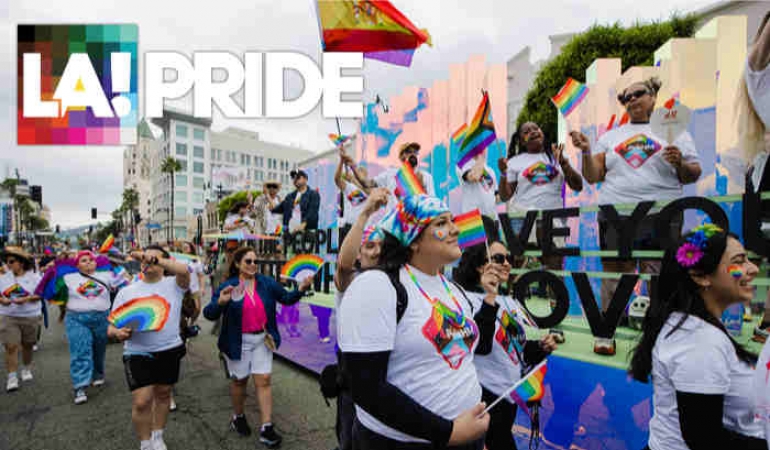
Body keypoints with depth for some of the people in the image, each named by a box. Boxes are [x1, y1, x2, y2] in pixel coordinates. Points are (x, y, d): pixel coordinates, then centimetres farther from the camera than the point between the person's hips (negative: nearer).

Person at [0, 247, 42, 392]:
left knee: (27, 345, 12)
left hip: (30, 317, -1)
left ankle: (26, 369, 33)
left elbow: (40, 294, -7)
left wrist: (26, 299, -22)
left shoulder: (34, 277, -4)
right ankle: (12, 378, -1)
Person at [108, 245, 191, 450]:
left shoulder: (173, 285, -4)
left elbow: (184, 270, -28)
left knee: (163, 394, 16)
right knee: (141, 402, -4)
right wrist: (118, 332, -19)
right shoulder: (126, 291, 4)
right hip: (138, 353, 0)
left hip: (170, 350, 0)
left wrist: (155, 260, -32)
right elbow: (112, 326, 4)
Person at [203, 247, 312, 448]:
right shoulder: (228, 286, -11)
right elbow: (209, 314, -14)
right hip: (238, 341, -2)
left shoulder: (266, 283, -4)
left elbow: (286, 298, 0)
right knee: (240, 380, 16)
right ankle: (238, 417, 41)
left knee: (263, 380, 3)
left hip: (262, 339, 2)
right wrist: (220, 302, -35)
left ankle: (266, 428, 12)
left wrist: (300, 289, -20)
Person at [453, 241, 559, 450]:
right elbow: (481, 345, -27)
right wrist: (490, 298, -32)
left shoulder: (511, 303, 11)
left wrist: (541, 347, -2)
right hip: (485, 395, -8)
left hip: (509, 394, 8)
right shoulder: (469, 299, -15)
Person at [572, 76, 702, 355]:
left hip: (660, 216, -1)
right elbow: (592, 178, 10)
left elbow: (693, 176, 8)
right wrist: (586, 152, -4)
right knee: (614, 275, 3)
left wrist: (680, 164, -12)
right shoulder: (610, 137, 16)